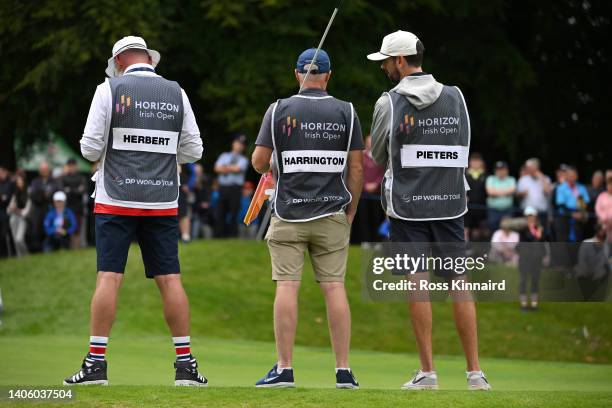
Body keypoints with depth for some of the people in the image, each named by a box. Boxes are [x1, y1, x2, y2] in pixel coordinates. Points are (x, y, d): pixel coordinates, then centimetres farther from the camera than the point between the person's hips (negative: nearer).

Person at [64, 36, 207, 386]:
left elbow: (91, 148, -5)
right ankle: (186, 363, 4)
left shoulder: (110, 90, -3)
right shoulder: (176, 94, 7)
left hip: (117, 201, -2)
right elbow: (193, 150, 9)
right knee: (170, 279, 4)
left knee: (109, 278, -3)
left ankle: (96, 362, -6)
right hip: (163, 202, 3)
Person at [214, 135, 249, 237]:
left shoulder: (243, 159, 10)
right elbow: (217, 168, 4)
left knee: (233, 215, -8)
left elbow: (237, 168, -10)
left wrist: (225, 167, 2)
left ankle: (233, 236, -8)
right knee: (220, 214, 1)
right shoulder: (224, 156, 19)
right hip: (223, 188, 3)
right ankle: (219, 236, 5)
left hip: (235, 189, -3)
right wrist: (231, 169, -6)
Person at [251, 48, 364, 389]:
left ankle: (285, 369, -5)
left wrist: (270, 169, 21)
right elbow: (357, 168, 2)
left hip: (289, 214, -1)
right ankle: (344, 371, 0)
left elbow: (259, 161, -3)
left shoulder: (279, 110, -1)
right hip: (332, 214, 1)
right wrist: (350, 213, 12)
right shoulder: (346, 112, 3)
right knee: (335, 287, 2)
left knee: (287, 287, -2)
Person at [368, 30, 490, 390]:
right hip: (451, 202, 3)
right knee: (459, 282, 4)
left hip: (408, 204, -3)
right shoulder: (455, 97, 4)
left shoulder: (389, 103, -5)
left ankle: (428, 371, 0)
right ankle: (475, 371, 1)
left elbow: (379, 157, 6)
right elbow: (462, 152, 11)